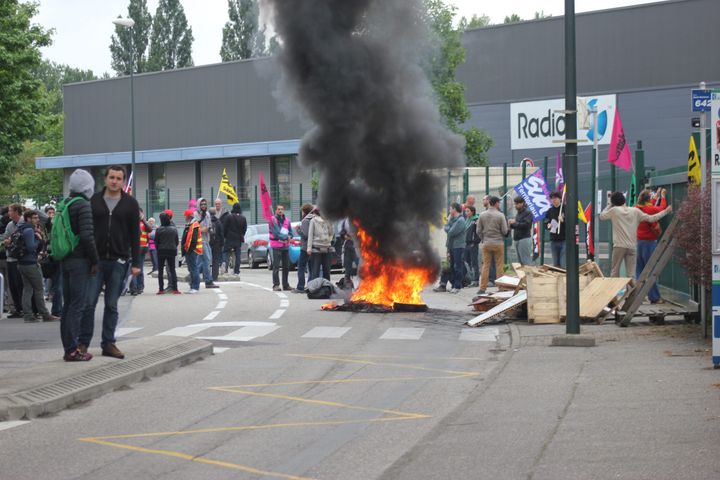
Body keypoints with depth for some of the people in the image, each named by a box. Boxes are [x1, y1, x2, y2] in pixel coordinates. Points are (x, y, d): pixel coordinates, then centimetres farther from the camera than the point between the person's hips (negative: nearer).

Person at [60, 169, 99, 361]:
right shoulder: (83, 205, -12)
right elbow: (87, 236, -19)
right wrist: (95, 261, -11)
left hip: (65, 261, 9)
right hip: (80, 261, -8)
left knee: (68, 305, 11)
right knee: (78, 305, -7)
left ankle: (68, 347, 15)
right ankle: (73, 350, -8)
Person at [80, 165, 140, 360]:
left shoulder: (130, 204, 5)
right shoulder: (93, 200, 4)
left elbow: (135, 235, 4)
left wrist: (135, 263, -1)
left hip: (118, 262, 0)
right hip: (95, 261, 0)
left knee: (112, 305, 6)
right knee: (88, 303, -3)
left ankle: (108, 343, 12)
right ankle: (83, 342, 6)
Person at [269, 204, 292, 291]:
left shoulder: (287, 221, 13)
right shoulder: (272, 220, -4)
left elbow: (290, 232, 12)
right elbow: (275, 232, -14)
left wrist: (288, 237, -10)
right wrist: (286, 237, -18)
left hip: (286, 246, 6)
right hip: (276, 245, -6)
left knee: (286, 266, 10)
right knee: (276, 266, -10)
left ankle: (285, 284, 18)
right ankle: (276, 285, -10)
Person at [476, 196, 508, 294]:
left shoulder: (482, 215, 0)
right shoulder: (500, 215, -9)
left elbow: (479, 231, 3)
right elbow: (505, 231, -8)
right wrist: (508, 229, 13)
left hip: (486, 243, 3)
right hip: (498, 243, -3)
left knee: (485, 265, 6)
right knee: (499, 266, 3)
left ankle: (482, 288, 4)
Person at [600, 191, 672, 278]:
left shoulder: (614, 210, -1)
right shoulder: (635, 211, 5)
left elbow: (602, 216, 12)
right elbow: (651, 218, 6)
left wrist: (609, 205, 22)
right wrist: (666, 211, 15)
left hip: (619, 246, -2)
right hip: (632, 247, 2)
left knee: (615, 272, 6)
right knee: (631, 275, 1)